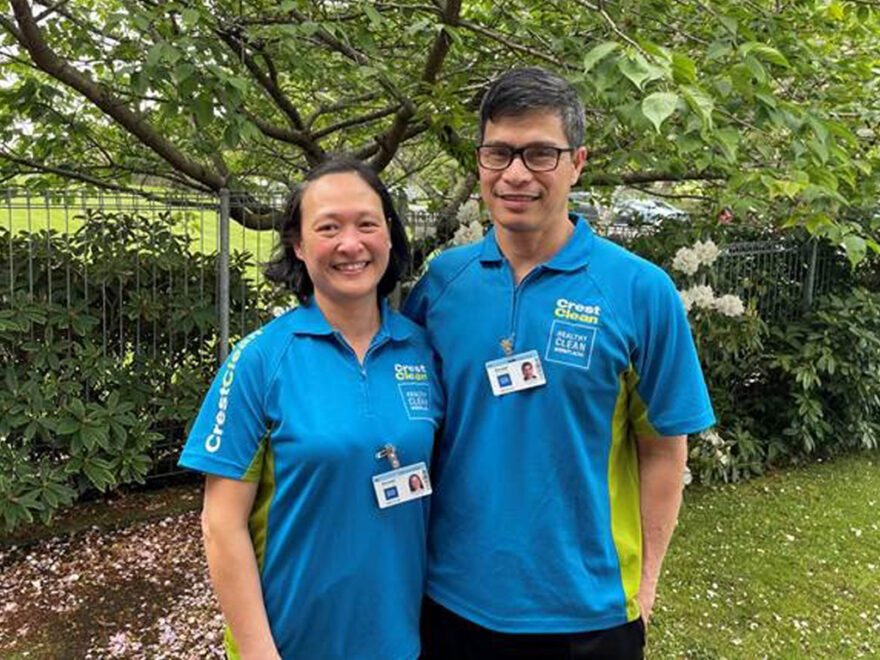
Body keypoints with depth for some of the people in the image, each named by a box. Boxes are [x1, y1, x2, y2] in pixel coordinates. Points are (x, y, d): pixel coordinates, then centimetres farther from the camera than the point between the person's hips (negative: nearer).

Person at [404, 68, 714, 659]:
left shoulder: (640, 291, -11)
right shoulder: (441, 279, -4)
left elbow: (664, 448, -4)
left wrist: (645, 580, -4)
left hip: (585, 610, -2)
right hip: (452, 595, 2)